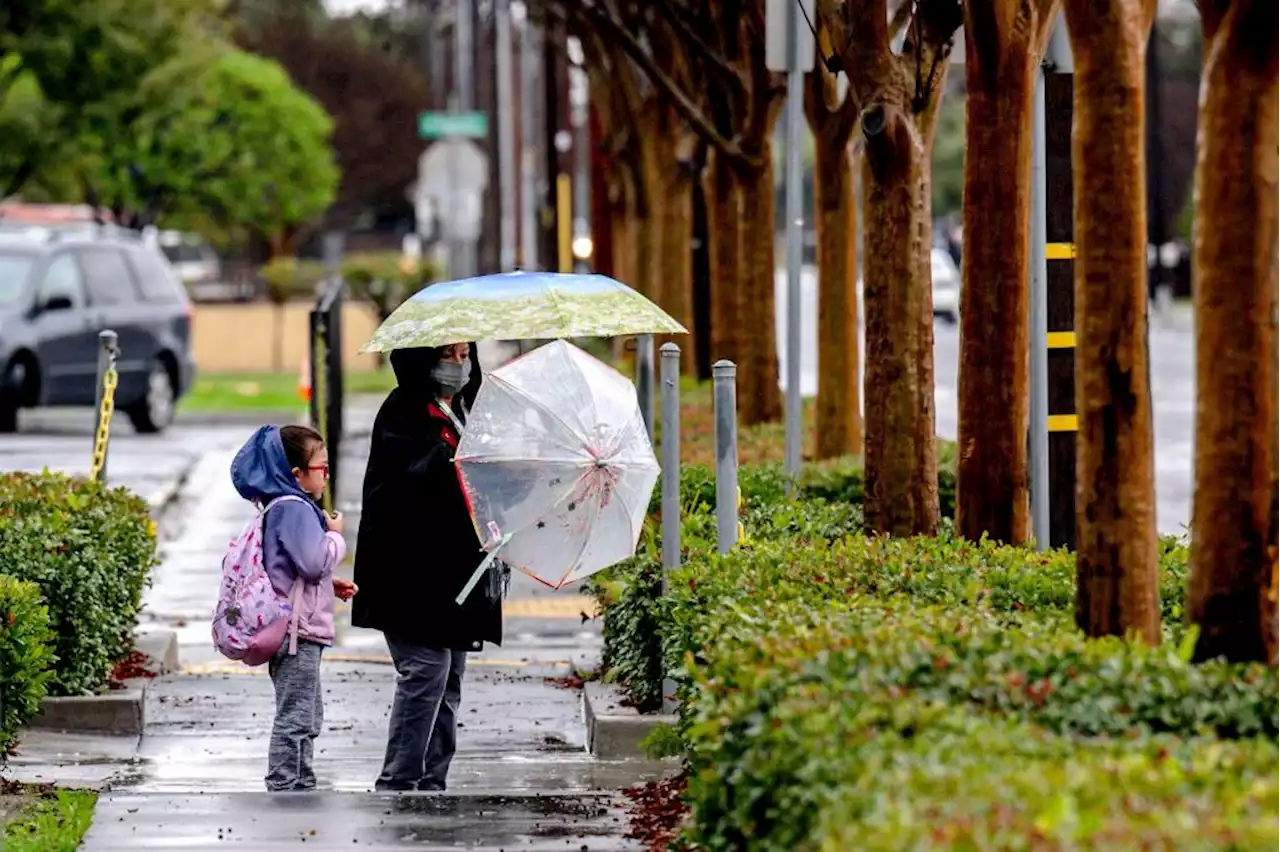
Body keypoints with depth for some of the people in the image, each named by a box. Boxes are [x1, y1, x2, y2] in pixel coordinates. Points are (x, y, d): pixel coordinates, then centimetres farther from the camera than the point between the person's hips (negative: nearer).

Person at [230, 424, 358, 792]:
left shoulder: (282, 507, 17)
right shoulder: (295, 509, -16)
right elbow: (314, 561, -25)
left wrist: (329, 585, 17)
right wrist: (335, 534, -8)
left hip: (297, 629, 11)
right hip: (296, 631, -11)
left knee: (308, 716, 17)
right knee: (295, 715, -9)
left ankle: (301, 786, 24)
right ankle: (284, 786, -8)